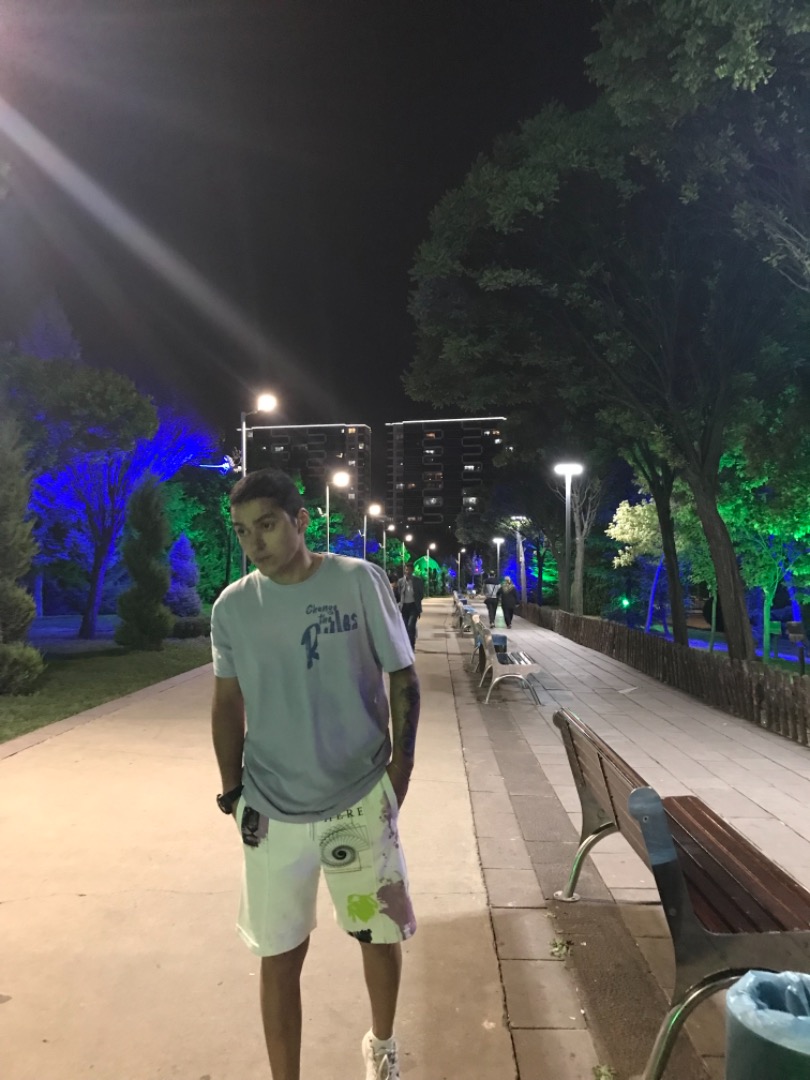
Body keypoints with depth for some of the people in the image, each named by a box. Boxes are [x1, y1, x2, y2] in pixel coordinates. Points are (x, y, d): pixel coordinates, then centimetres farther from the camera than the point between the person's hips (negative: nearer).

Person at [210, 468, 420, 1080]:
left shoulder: (360, 582, -11)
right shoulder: (232, 607, -3)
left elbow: (403, 679, -3)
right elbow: (228, 704, 8)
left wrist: (399, 769, -4)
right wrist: (233, 790, 5)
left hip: (361, 800, 0)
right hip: (272, 810, 1)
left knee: (381, 933, 18)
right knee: (280, 952, 11)